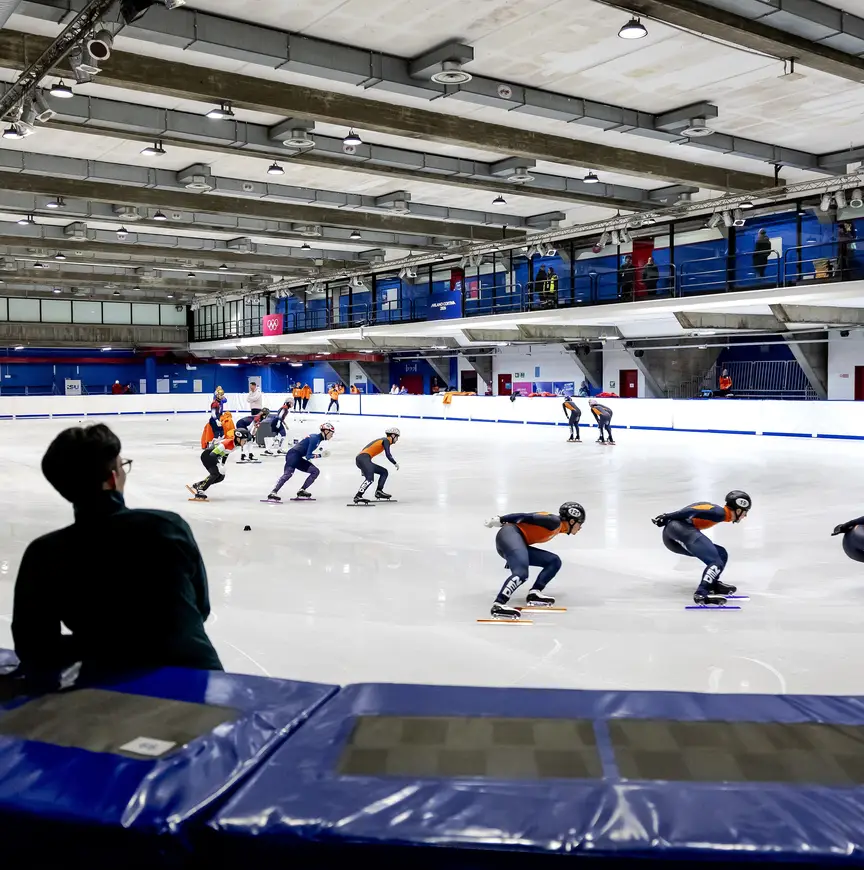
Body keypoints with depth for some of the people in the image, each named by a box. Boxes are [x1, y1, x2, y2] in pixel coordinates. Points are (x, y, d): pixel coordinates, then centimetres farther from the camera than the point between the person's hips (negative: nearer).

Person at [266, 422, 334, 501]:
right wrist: (320, 455, -10)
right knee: (288, 473, -29)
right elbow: (308, 456, -15)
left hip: (298, 458, 10)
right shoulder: (315, 438, -13)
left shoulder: (318, 438, 16)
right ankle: (273, 493, -41)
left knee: (316, 471, 8)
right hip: (293, 455, -10)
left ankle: (301, 491, 3)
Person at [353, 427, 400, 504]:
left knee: (384, 472, 16)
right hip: (363, 458, -10)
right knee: (370, 479, -27)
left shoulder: (382, 440, 27)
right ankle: (358, 497, -36)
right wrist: (395, 463, 4)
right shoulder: (386, 440, 1)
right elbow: (388, 455, -11)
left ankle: (379, 492, 8)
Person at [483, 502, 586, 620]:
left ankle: (534, 594, -3)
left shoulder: (557, 528, 22)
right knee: (521, 574, -30)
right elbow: (527, 517, -10)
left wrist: (511, 559, 28)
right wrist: (500, 520, -9)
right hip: (510, 534, -10)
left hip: (518, 542, 10)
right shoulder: (555, 521, -7)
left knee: (554, 562, 9)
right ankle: (498, 605, -38)